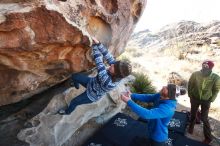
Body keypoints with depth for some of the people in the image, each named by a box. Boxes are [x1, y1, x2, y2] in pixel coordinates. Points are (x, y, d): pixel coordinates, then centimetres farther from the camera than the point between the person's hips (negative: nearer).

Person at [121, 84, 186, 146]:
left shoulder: (167, 108, -39)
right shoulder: (160, 96, -16)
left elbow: (147, 114, -46)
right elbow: (146, 97, -7)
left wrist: (129, 102, -46)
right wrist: (132, 95, -21)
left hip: (158, 136, -6)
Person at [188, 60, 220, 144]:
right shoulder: (195, 74, -20)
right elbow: (190, 85, -5)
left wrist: (211, 100, -5)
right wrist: (190, 96, 1)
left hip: (206, 100, -1)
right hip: (195, 98, 1)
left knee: (204, 118, 3)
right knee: (193, 114, 19)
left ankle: (208, 137, 22)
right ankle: (191, 127, 47)